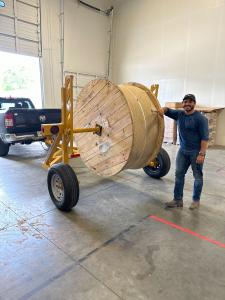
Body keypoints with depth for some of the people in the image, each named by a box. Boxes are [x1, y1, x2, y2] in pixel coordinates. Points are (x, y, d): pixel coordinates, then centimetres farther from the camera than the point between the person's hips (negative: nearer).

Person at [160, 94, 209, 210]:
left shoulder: (200, 118, -13)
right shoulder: (179, 114, 5)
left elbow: (205, 137, -16)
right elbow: (168, 110, 8)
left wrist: (202, 154, -22)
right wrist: (163, 109, -18)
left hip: (196, 152, -5)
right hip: (182, 150, 6)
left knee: (197, 177, 7)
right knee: (179, 174, 6)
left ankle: (196, 200, 23)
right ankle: (178, 200, 15)